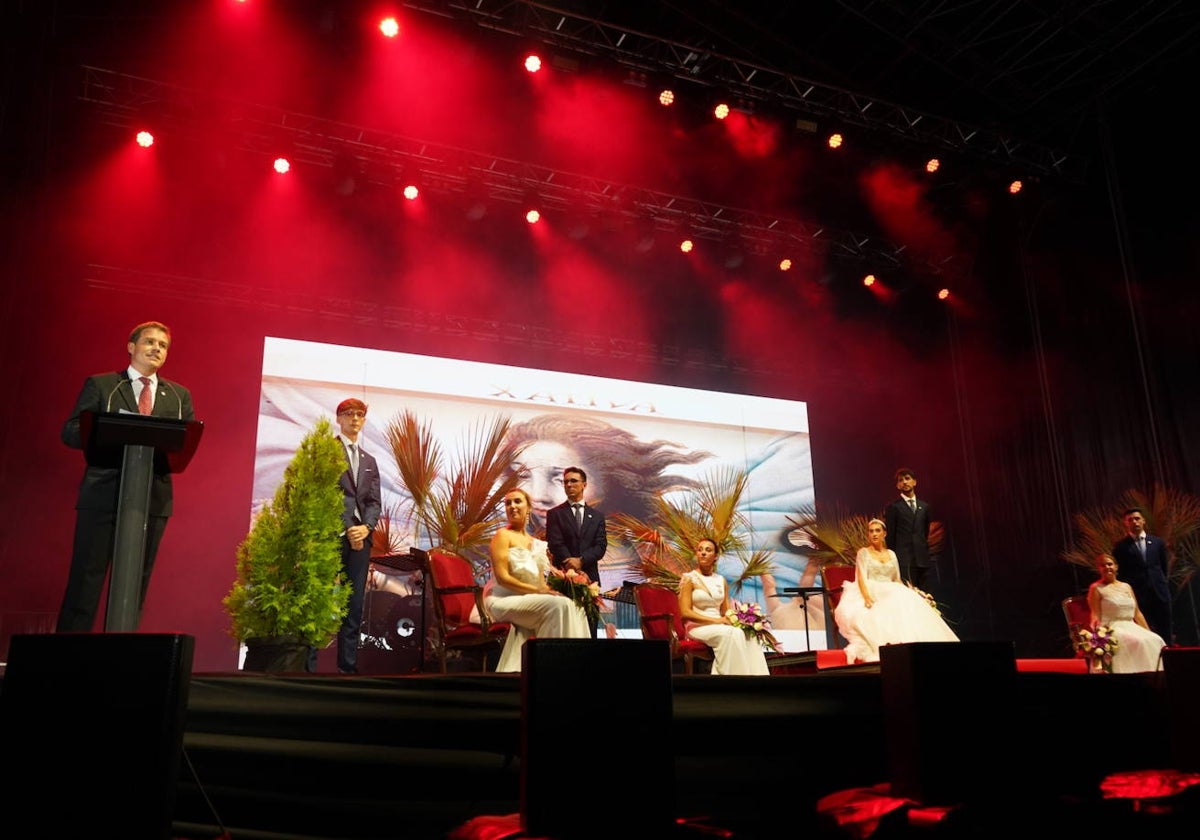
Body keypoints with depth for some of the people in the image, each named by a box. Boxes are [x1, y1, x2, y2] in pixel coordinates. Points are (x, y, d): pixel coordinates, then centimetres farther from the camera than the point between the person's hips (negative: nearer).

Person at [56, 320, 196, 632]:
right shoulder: (100, 385, 9)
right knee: (85, 579, -1)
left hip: (154, 498, 2)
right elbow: (70, 431, 3)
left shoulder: (179, 395, 16)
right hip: (103, 495, -2)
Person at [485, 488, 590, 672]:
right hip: (503, 600, -6)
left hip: (528, 600, 6)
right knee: (558, 605, -27)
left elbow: (540, 581, 13)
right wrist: (537, 591, -19)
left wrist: (549, 589, -10)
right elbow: (502, 578, -14)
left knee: (574, 606, -16)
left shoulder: (535, 542, 17)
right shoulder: (503, 535, -4)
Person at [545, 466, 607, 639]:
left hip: (589, 576, 2)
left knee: (589, 627, 0)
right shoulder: (554, 514, 7)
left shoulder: (597, 515, 14)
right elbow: (556, 545, -4)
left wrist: (581, 561, -13)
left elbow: (601, 545, 3)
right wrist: (572, 567, -14)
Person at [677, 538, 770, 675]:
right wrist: (715, 620, -18)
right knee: (731, 633, -35)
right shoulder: (689, 578, -1)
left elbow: (726, 611, 16)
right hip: (697, 627, -5)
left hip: (719, 626, 5)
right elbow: (685, 613, -10)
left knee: (749, 634, -26)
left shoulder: (721, 581, 16)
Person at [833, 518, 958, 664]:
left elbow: (897, 580, 17)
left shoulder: (891, 554, 21)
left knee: (909, 608, -28)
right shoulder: (863, 552, 7)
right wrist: (867, 598, -26)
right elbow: (861, 578, -7)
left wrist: (907, 595, -4)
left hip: (892, 595, 4)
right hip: (871, 596, -4)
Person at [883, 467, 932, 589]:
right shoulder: (893, 507, 2)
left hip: (922, 559, 5)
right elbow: (890, 535, 1)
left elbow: (926, 531, 20)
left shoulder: (924, 506, 17)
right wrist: (893, 558, -2)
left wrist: (924, 553, 14)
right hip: (904, 560, -5)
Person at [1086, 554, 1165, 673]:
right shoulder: (1096, 588, 3)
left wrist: (1148, 632, 10)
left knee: (1155, 641, -23)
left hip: (1132, 628, 5)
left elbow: (1137, 613, 20)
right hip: (1111, 630, -5)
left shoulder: (1126, 587, 19)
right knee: (1139, 642, -32)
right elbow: (1095, 615, -4)